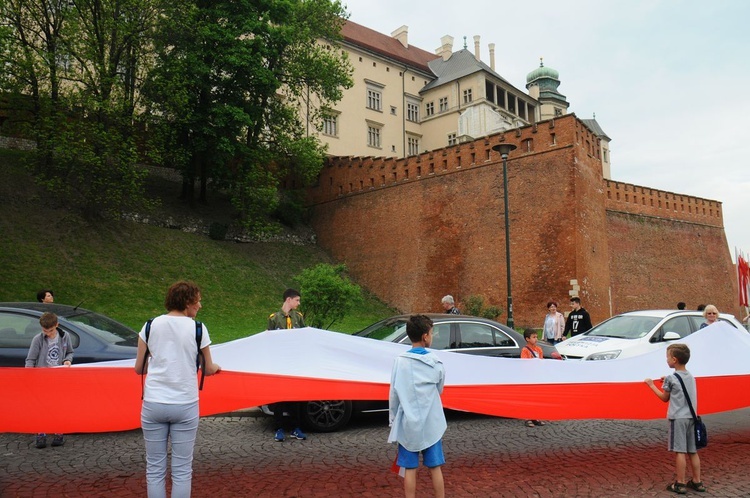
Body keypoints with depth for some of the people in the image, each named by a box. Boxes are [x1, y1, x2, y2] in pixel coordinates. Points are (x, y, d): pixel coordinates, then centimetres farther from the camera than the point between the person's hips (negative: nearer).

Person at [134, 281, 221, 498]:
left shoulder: (151, 325, 2)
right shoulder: (197, 328, -4)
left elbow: (139, 368, 6)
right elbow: (207, 369, 5)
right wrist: (216, 367, 26)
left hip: (153, 404, 2)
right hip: (185, 406, -2)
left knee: (155, 468, 12)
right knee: (182, 470, 8)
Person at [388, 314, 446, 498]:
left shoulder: (400, 361, -9)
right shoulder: (436, 362, -5)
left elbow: (394, 393, -6)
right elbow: (439, 389, 7)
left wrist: (393, 418, 6)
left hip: (408, 423, -1)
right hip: (431, 423, 1)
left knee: (410, 468, 7)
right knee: (435, 468, 11)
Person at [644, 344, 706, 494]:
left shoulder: (671, 378, -10)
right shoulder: (691, 377, 10)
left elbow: (665, 398, 2)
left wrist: (651, 385, 11)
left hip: (678, 418, -7)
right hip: (691, 417, 7)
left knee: (679, 451, -3)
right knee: (692, 451, 13)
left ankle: (680, 484, 2)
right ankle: (697, 482, 20)